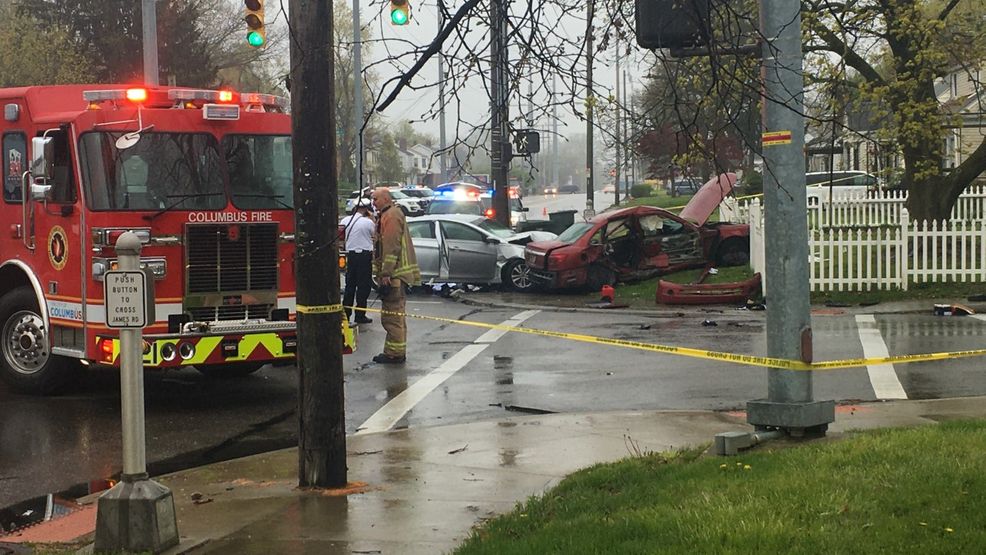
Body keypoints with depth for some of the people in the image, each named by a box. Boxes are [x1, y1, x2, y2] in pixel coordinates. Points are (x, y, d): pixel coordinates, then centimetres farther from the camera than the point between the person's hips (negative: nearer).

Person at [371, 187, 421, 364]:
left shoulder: (392, 216, -13)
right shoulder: (385, 216, 21)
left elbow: (392, 247, -20)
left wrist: (386, 274, -23)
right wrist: (384, 274, 24)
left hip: (393, 275, -11)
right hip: (393, 275, 11)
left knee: (392, 315, -9)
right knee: (395, 314, 15)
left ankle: (395, 353, -8)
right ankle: (397, 352, 22)